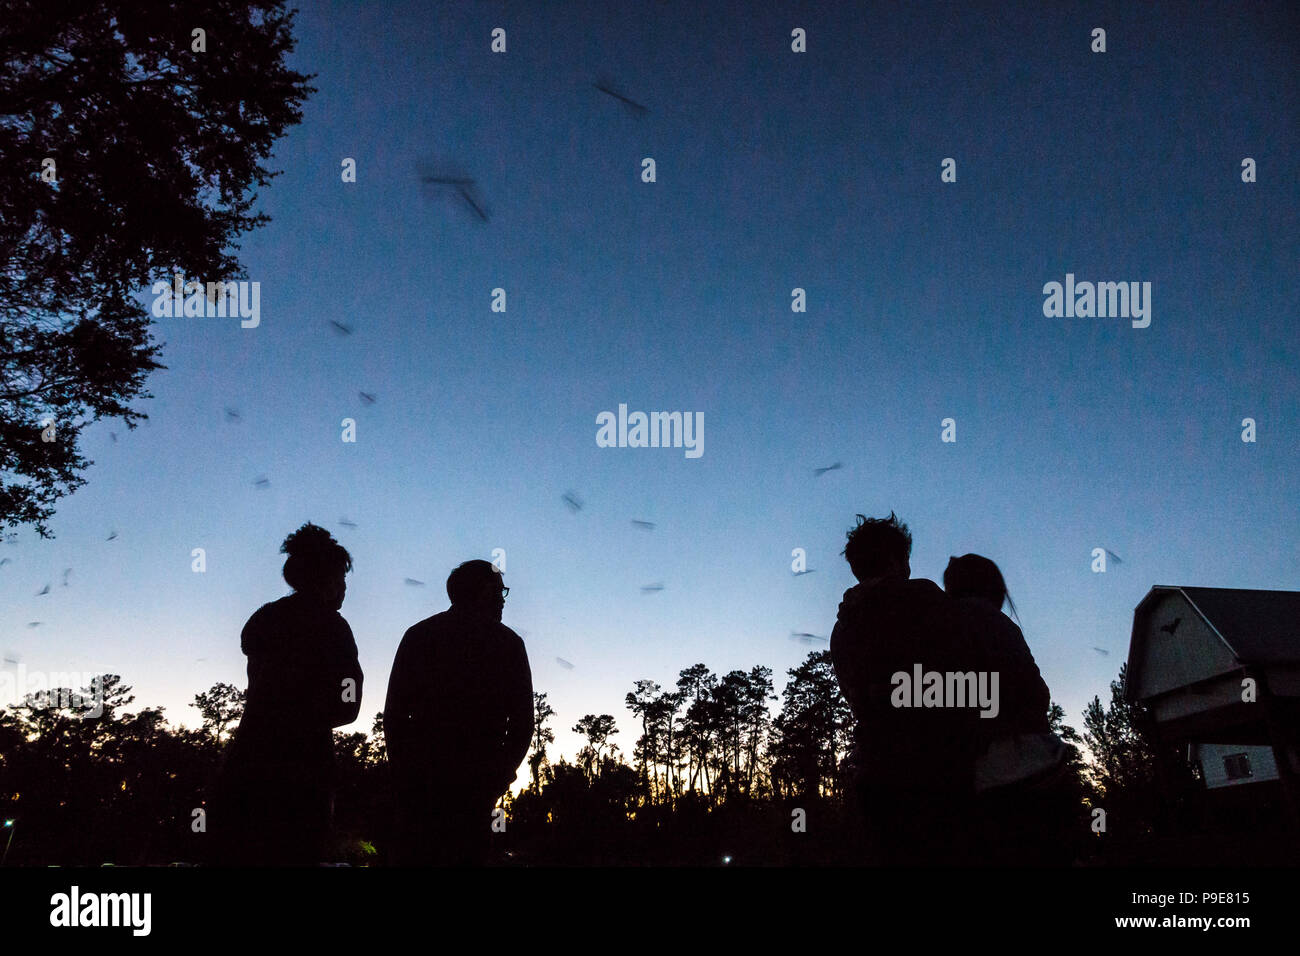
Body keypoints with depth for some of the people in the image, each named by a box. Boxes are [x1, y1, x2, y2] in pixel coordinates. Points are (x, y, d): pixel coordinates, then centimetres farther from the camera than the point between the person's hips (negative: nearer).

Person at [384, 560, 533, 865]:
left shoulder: (419, 634, 7)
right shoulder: (508, 642, 3)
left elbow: (394, 711, 4)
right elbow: (522, 721, 2)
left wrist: (400, 770, 12)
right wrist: (503, 774, 14)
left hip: (420, 773, 2)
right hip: (477, 779, -1)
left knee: (412, 854, 6)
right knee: (466, 855, 4)